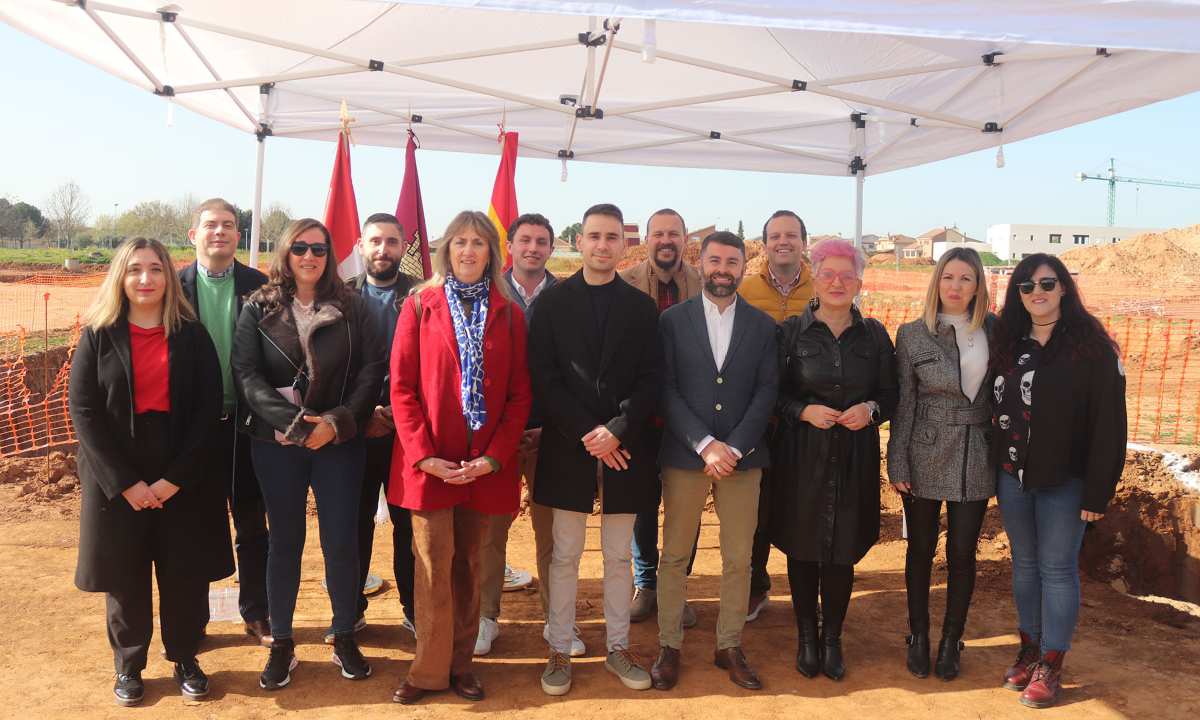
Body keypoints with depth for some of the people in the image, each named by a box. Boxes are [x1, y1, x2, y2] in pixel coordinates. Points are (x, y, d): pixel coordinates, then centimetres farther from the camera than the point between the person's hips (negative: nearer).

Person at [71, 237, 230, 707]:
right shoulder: (98, 336, 0)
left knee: (185, 575, 6)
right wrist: (125, 482, -13)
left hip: (183, 480, 0)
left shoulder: (192, 335, 0)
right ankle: (129, 666, 28)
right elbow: (83, 411, -5)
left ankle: (185, 659, 26)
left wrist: (175, 477, -12)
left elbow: (209, 408, -5)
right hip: (117, 480, 0)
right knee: (125, 577, 9)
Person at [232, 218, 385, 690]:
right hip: (277, 443, 0)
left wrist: (337, 422, -16)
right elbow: (246, 373, -6)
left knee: (341, 541, 4)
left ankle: (344, 638, 21)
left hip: (339, 442, 0)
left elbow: (372, 370, -4)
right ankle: (281, 644, 22)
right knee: (285, 541, 9)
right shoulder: (259, 309, 3)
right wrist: (291, 420, -19)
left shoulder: (351, 307, 2)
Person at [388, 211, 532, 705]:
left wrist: (494, 456, -9)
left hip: (485, 465, 2)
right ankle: (430, 669, 14)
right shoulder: (419, 306, 2)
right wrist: (423, 455, -11)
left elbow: (519, 394, 3)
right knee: (434, 567, 0)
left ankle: (460, 663, 24)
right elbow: (401, 387, -2)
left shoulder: (509, 314, 6)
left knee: (467, 565, 11)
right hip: (429, 462, -1)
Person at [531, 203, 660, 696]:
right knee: (565, 556, 7)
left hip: (625, 447, 1)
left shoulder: (641, 305, 5)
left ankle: (617, 648, 25)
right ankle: (560, 651, 20)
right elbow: (543, 376, -5)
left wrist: (616, 431, -13)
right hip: (567, 447, -1)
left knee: (618, 556, 11)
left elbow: (650, 380, 0)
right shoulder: (552, 302, 1)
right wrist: (585, 433, -13)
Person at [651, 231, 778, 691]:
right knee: (674, 555, 6)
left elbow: (767, 391, 1)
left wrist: (734, 447, -11)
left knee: (738, 558, 7)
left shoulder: (762, 325, 7)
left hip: (742, 456, 1)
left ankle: (730, 646, 22)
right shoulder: (673, 320, 2)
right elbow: (667, 390, -4)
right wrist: (705, 443, -14)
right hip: (685, 454, -1)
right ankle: (669, 646, 18)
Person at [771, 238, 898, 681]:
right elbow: (774, 394, 1)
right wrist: (805, 411, -16)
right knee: (802, 549, 6)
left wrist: (870, 409, -11)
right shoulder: (792, 332, 0)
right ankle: (807, 639, 23)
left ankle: (832, 640, 24)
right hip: (802, 457, -1)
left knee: (843, 552, 6)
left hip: (854, 459, 1)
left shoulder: (874, 335, 5)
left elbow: (890, 395, 10)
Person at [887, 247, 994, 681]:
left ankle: (952, 639, 24)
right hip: (925, 458, -1)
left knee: (962, 552, 8)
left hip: (975, 459, 2)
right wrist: (897, 464, -4)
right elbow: (903, 403, -2)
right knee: (921, 550, 10)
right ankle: (918, 636, 26)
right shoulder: (912, 335, -3)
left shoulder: (993, 331, 2)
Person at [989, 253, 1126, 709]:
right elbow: (995, 408, 7)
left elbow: (1109, 424, -11)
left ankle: (1051, 666, 14)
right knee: (1024, 564, 13)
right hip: (1012, 477, 5)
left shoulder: (1090, 345, -9)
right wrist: (995, 471, 2)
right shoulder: (1008, 344, 6)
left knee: (1057, 568, 3)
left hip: (1063, 481, -4)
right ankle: (1029, 649, 27)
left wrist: (1098, 491, -14)